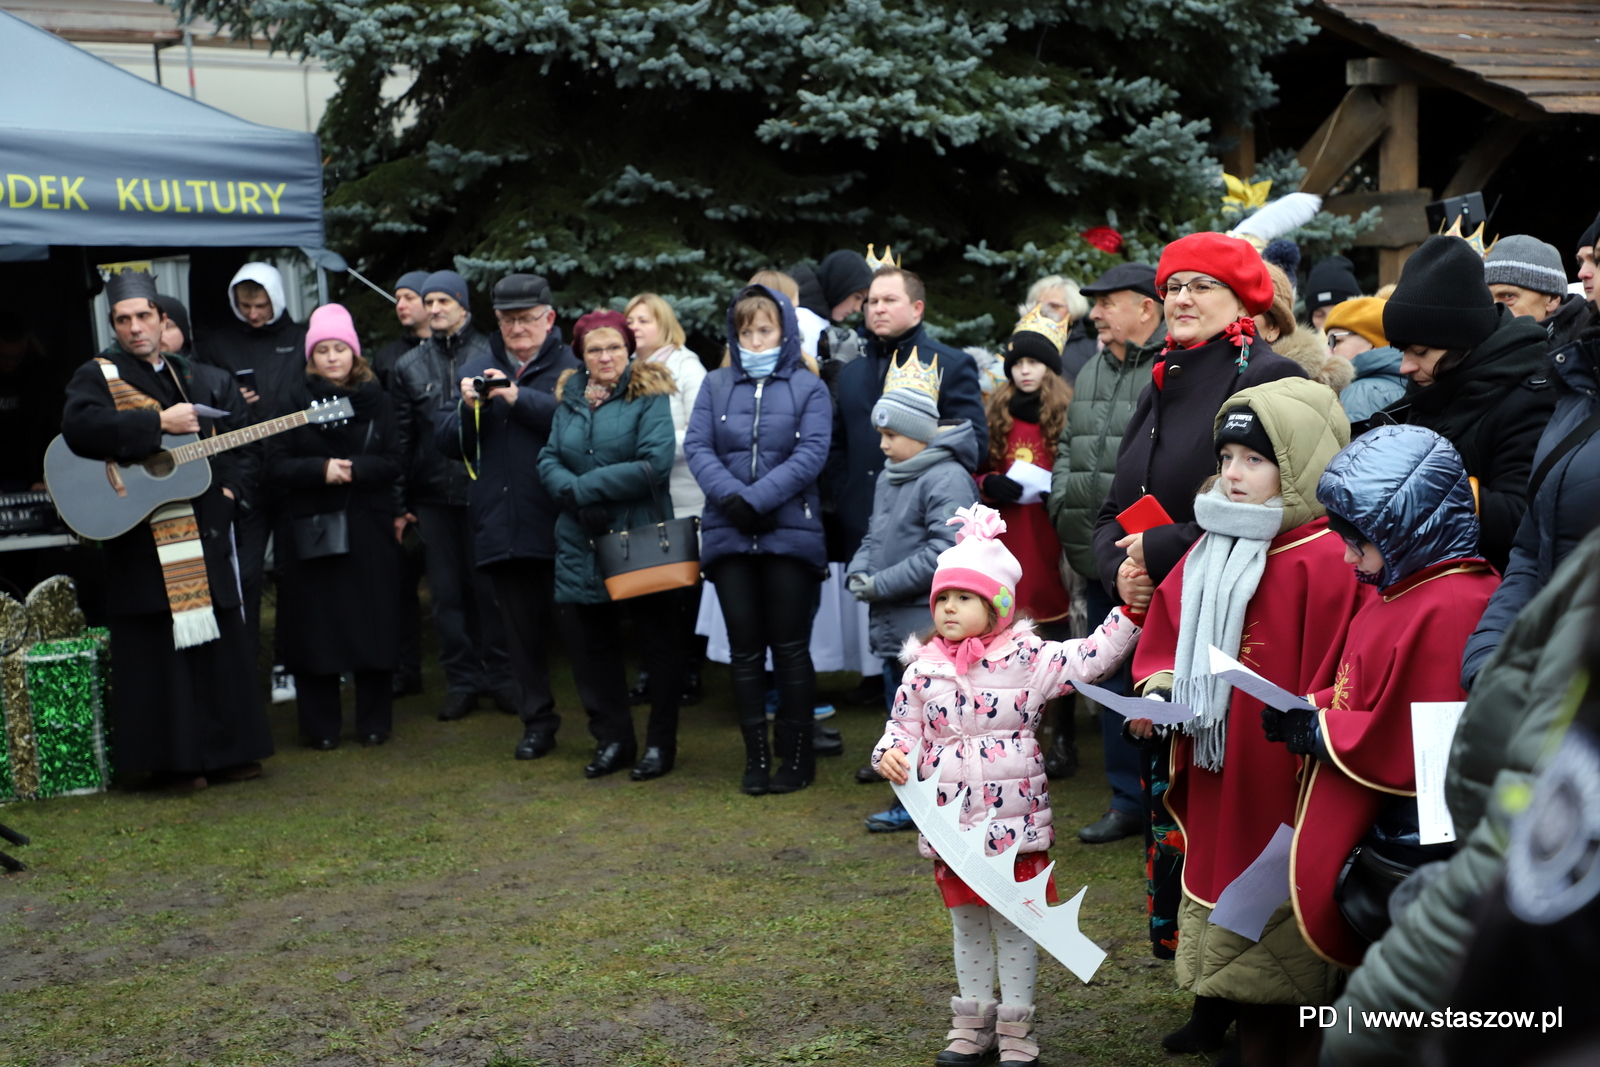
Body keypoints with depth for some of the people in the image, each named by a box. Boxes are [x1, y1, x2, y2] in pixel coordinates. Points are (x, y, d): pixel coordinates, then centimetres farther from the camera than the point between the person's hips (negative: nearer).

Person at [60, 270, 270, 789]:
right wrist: (160, 424, -22)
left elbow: (237, 437, 24)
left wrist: (229, 485, 7)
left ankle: (225, 751, 18)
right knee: (160, 650, -3)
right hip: (142, 539, -5)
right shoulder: (98, 376, -2)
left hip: (205, 532, 6)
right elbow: (79, 427, -23)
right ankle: (174, 760, 6)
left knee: (222, 645, 8)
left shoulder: (189, 377, 16)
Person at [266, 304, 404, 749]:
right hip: (310, 531, 0)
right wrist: (321, 469, -18)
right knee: (315, 629, 0)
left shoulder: (376, 400, 6)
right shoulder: (295, 402, 5)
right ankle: (320, 726, 9)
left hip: (369, 530, 0)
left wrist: (352, 469, -17)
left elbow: (392, 463, -1)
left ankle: (374, 722, 10)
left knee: (372, 624, 0)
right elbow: (276, 466, -3)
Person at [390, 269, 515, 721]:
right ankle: (462, 681, 15)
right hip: (433, 496, 3)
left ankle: (499, 677, 13)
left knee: (488, 587, 2)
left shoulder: (490, 355, 1)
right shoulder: (409, 365, 11)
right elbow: (401, 436, 10)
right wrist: (400, 503, 7)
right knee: (446, 593, 6)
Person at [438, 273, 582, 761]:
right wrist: (467, 408, -8)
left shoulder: (570, 367, 0)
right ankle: (538, 721, 23)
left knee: (574, 622, -3)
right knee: (522, 630, 12)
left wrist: (518, 396, -22)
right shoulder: (476, 370, 14)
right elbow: (447, 442, 10)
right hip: (500, 527, 5)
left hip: (559, 524, -4)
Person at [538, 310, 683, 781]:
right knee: (592, 644, 11)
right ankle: (612, 739, 23)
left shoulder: (649, 396, -7)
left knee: (657, 641, 5)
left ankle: (661, 742, 17)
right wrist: (572, 493, -15)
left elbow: (654, 465, -18)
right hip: (583, 542, 5)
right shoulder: (569, 399, 11)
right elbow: (548, 460, 7)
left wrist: (585, 487, -15)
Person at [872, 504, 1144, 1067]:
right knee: (967, 924, 16)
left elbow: (1089, 660, -10)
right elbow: (904, 723, 9)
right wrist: (892, 751, -12)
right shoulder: (922, 670, 1)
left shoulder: (1027, 658, -6)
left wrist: (1128, 609, -18)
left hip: (1014, 824, -3)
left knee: (1015, 926, 7)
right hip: (949, 825, 3)